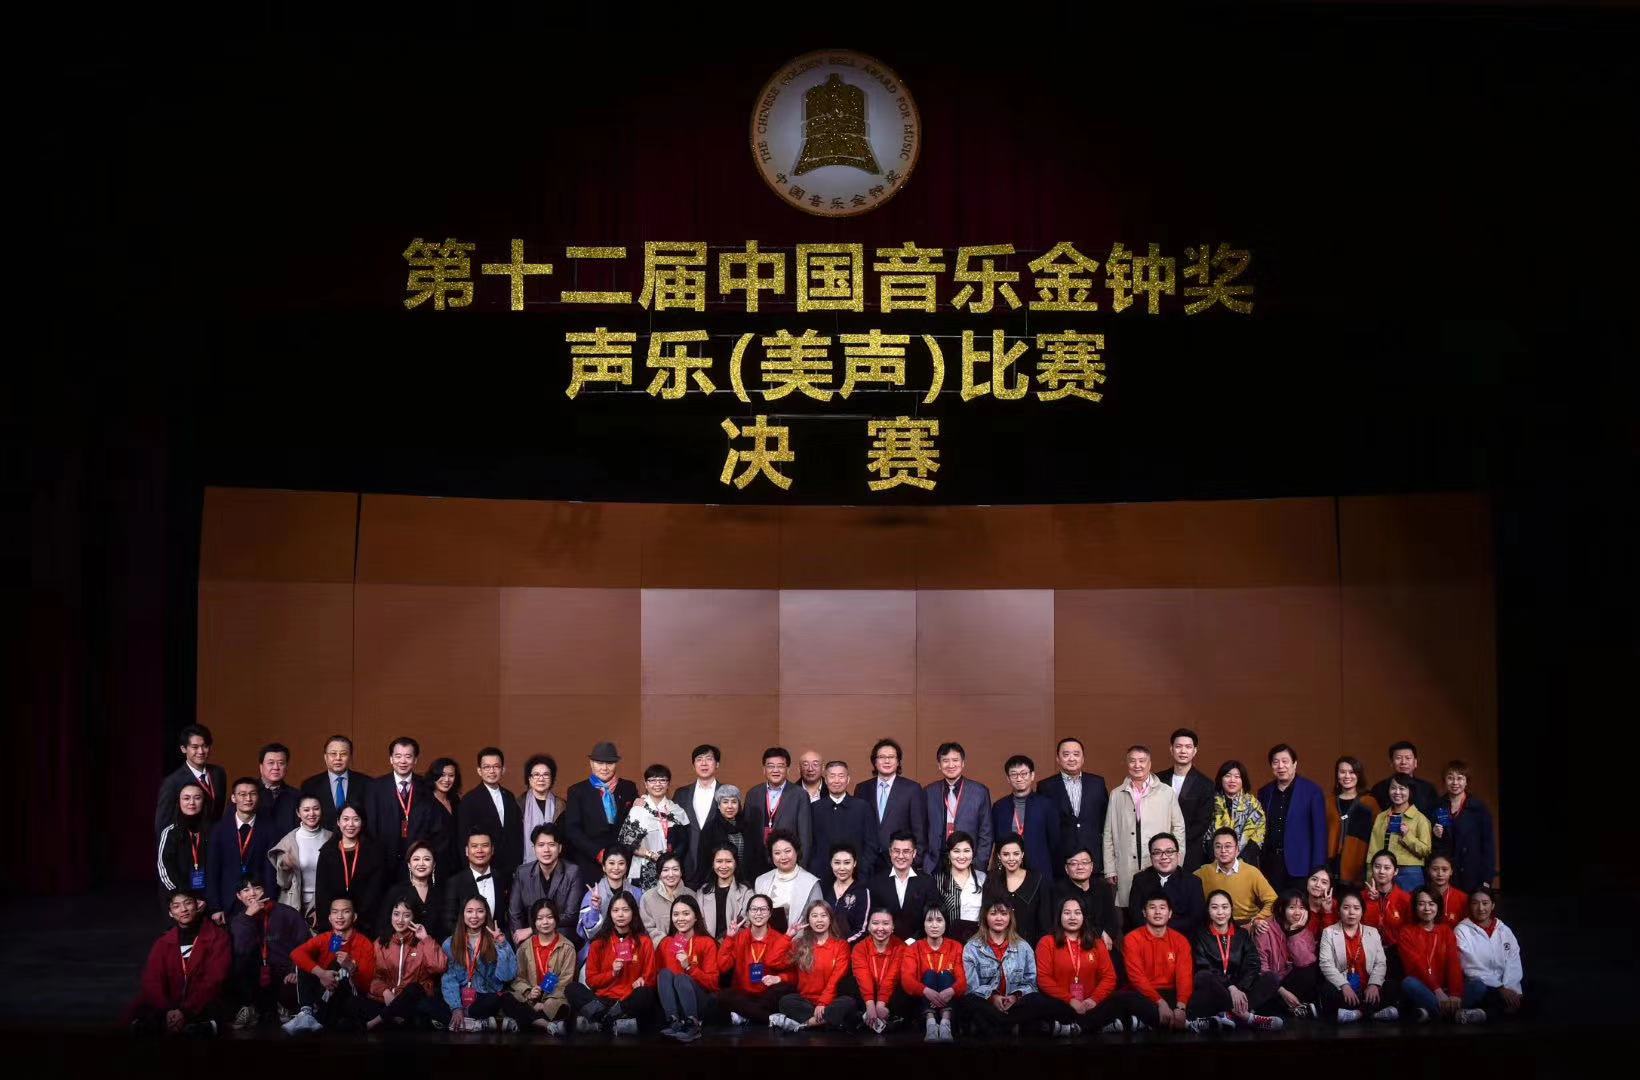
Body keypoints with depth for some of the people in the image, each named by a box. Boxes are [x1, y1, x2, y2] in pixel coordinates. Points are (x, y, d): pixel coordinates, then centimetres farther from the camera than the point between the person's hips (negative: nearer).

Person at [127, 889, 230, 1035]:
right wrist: (168, 1011, -19)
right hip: (170, 1006, 5)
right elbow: (152, 981, 1)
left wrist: (185, 1012, -21)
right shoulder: (164, 942, 15)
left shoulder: (217, 937, 1)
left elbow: (213, 981, -9)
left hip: (202, 1007, -5)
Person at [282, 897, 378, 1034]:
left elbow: (367, 983, -10)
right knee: (303, 964, -12)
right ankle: (307, 1013, -29)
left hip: (350, 999, -3)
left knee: (342, 971, -28)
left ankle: (317, 1019, -31)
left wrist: (351, 968, -31)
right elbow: (296, 953, -17)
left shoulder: (365, 944, -4)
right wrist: (321, 973, -33)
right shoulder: (323, 938, 3)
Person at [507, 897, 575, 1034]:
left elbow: (565, 981, -3)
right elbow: (518, 977, 8)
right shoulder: (525, 946, 12)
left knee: (562, 1008, -40)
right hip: (529, 999, 4)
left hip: (555, 998, -3)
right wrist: (528, 992, -13)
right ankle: (548, 1025, -36)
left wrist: (544, 1004, -15)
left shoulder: (567, 947, 3)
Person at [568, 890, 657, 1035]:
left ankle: (599, 1020, -32)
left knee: (645, 993, -34)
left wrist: (642, 980, -14)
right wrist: (612, 973, -9)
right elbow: (591, 980, 7)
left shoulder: (644, 942, 5)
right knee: (573, 988, -24)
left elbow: (650, 979, 8)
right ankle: (617, 1020, -37)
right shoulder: (599, 942, 7)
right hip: (602, 1000, 1)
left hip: (630, 1001, -1)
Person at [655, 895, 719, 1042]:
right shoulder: (665, 943, 8)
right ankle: (674, 1022, -35)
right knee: (665, 973, -24)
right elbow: (657, 975, 12)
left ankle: (693, 1025, -32)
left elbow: (713, 983, -7)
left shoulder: (707, 943, -2)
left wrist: (689, 967, -20)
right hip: (671, 1001, 3)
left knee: (681, 978, -30)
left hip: (700, 1001, -3)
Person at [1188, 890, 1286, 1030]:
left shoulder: (1242, 935, 12)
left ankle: (1230, 1015, -33)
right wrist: (1230, 988, -25)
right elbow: (1204, 968, -12)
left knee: (1272, 979, -18)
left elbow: (1253, 965, -2)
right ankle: (1245, 1015, -30)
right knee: (1203, 977, -35)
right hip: (1214, 992, -3)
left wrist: (1241, 989, -21)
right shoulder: (1200, 936, 3)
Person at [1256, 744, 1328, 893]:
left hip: (1299, 866, -4)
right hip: (1270, 865, 4)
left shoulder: (1312, 791, -2)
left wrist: (1317, 871, -10)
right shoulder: (1265, 792, 11)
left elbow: (1319, 832, -5)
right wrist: (1258, 866, 8)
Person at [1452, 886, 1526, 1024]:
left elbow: (1513, 965, 2)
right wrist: (1500, 988, -17)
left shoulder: (1505, 931, 12)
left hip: (1503, 988, 4)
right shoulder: (1462, 931, 0)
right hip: (1477, 984, -4)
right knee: (1478, 987, -39)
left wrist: (1510, 989, -17)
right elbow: (1472, 967, -9)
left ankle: (1483, 1014, -32)